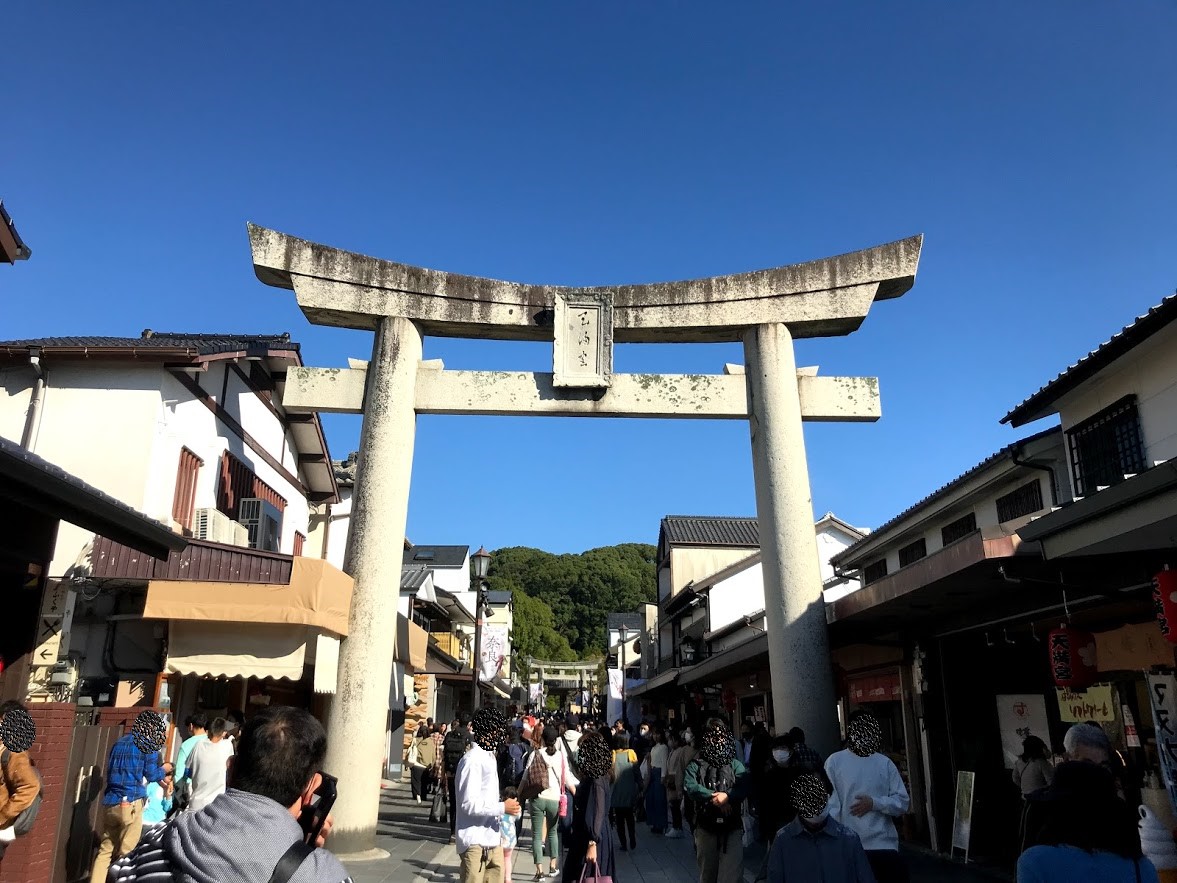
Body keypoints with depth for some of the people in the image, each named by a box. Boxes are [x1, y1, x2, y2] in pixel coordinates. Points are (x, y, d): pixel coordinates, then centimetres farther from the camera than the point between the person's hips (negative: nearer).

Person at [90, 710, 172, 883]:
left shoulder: (119, 743, 16)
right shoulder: (148, 745, -3)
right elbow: (151, 775, 1)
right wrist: (164, 769, 22)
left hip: (110, 803, 6)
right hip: (130, 804, -6)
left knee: (105, 850, 10)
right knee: (125, 854, 2)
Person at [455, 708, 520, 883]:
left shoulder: (489, 757, 13)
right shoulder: (472, 760, -18)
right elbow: (469, 804, -22)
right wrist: (502, 808, -18)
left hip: (492, 839, 9)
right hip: (475, 842, -9)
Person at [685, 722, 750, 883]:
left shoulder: (735, 765, 9)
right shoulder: (696, 765, 5)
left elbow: (744, 787, -8)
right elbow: (689, 786, -11)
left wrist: (727, 796, -26)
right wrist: (713, 797, -21)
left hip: (732, 827, -1)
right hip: (705, 827, 1)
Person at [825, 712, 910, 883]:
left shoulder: (885, 763, 6)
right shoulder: (835, 762, -2)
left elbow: (903, 802, 5)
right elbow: (830, 804, -6)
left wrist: (874, 803, -10)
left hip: (884, 844, 2)